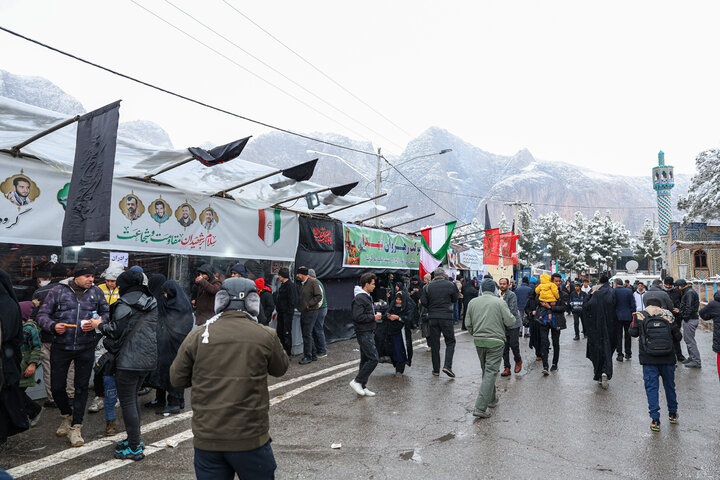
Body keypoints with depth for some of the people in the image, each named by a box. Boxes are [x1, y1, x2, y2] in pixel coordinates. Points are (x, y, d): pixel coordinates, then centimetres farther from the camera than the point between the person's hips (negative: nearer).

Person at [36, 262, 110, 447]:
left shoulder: (96, 292, 2)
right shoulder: (58, 290, -3)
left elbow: (107, 313, 8)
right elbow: (42, 314, 1)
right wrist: (53, 326, -18)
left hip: (86, 348, 1)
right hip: (60, 347, 0)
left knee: (81, 387, 6)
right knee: (57, 387, 8)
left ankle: (75, 427, 20)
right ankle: (67, 415, 37)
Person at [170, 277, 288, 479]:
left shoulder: (197, 336, -5)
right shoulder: (266, 336, -8)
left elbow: (177, 379, 5)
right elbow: (280, 369, 9)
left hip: (206, 439, 2)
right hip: (250, 438, -2)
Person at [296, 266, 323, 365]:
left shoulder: (313, 283, -12)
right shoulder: (302, 284, 16)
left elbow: (319, 296, -18)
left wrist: (309, 304, -18)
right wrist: (300, 306, 13)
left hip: (311, 312, -9)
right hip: (303, 313, 9)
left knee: (307, 334, -8)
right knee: (306, 334, 13)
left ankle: (308, 356, 0)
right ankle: (313, 354, 22)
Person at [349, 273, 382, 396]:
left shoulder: (367, 296, 17)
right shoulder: (359, 298, -16)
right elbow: (357, 317, -23)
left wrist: (375, 315, 11)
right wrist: (373, 317, -16)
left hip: (368, 333, 10)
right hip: (364, 333, -10)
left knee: (366, 359, 12)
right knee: (373, 359, -12)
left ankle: (362, 387, 17)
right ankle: (357, 381, -3)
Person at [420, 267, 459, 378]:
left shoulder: (428, 286, 1)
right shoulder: (450, 285, -4)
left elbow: (423, 302, -3)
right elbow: (454, 300, 7)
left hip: (432, 318, 2)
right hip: (446, 317, -2)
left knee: (434, 343, 10)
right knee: (450, 342, 8)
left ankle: (436, 369, 14)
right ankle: (447, 366, -8)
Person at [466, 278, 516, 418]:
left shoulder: (472, 302, 4)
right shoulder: (500, 302, -8)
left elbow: (468, 324, 7)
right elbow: (510, 321, -10)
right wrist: (513, 319, 14)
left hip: (479, 341, 5)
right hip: (495, 341, -4)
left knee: (486, 370, 20)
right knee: (491, 372, -4)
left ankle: (492, 399, 34)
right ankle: (480, 407, -9)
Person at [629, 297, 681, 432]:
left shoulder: (639, 316, -3)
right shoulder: (668, 316, 1)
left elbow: (633, 332, 0)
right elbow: (678, 336, 5)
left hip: (649, 360, -2)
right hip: (667, 359, 2)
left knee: (651, 387, 3)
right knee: (669, 386, 20)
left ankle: (655, 420, -1)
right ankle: (672, 414, 36)